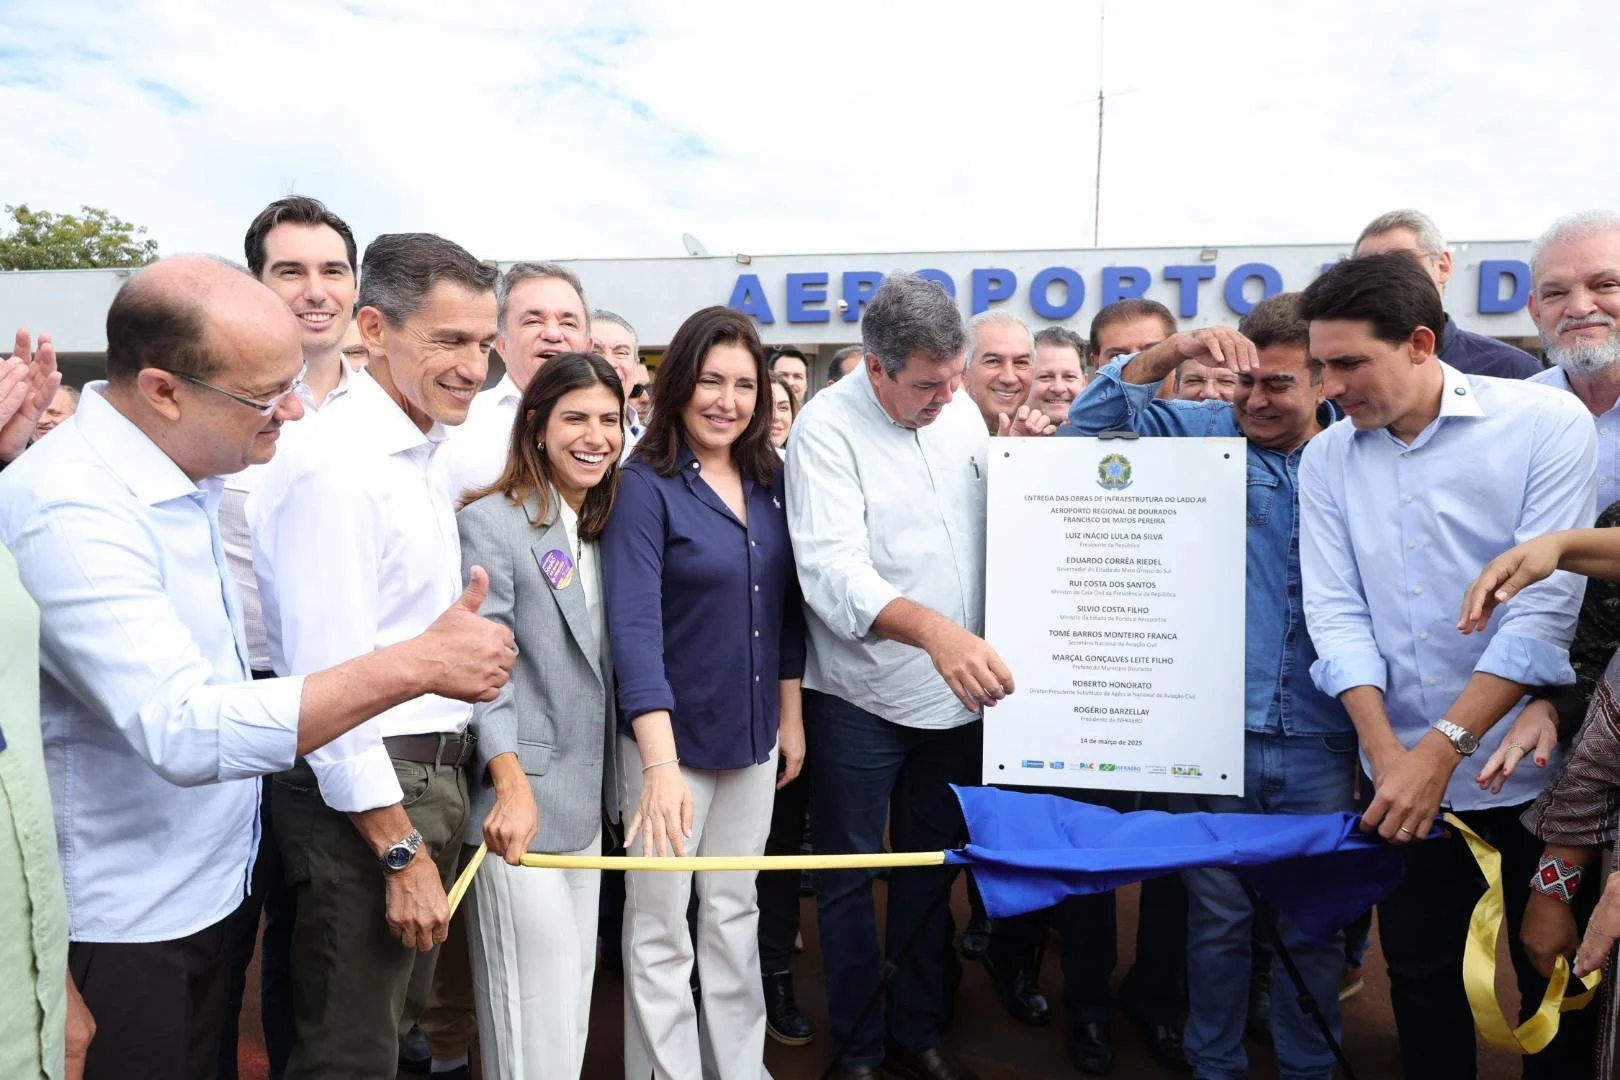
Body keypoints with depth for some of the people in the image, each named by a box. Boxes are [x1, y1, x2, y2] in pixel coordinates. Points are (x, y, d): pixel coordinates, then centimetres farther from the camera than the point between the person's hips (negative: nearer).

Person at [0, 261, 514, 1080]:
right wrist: (415, 664, -35)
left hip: (208, 885, 8)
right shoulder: (74, 512, -26)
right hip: (117, 924, -8)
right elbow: (181, 732, -34)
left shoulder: (193, 475, 2)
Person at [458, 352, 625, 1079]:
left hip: (584, 800, 7)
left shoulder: (601, 528, 12)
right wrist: (512, 787, -24)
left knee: (574, 1003, 16)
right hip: (523, 800, -7)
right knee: (532, 1018, 1)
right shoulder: (490, 524, -11)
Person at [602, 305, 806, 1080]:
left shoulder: (770, 480, 2)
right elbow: (634, 627, -24)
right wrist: (662, 762, -32)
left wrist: (791, 714, 8)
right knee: (661, 926, 8)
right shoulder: (644, 487, -15)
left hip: (752, 732, 5)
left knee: (735, 910, 19)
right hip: (669, 734, -5)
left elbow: (786, 604, 9)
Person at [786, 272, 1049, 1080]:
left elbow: (993, 524, 12)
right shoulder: (827, 425, -15)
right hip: (861, 698, -5)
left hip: (955, 688, 5)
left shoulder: (960, 407, 2)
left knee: (931, 869, 18)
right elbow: (832, 569, -27)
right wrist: (935, 630, -41)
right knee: (851, 878, 9)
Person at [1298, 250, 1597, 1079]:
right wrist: (1387, 754, -15)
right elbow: (1337, 614, -4)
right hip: (1405, 777, 3)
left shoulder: (1546, 423, -10)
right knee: (1421, 978, 14)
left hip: (1533, 775, -3)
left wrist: (1438, 750, -19)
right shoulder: (1327, 459, 2)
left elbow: (1545, 607, -16)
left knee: (1556, 979, 14)